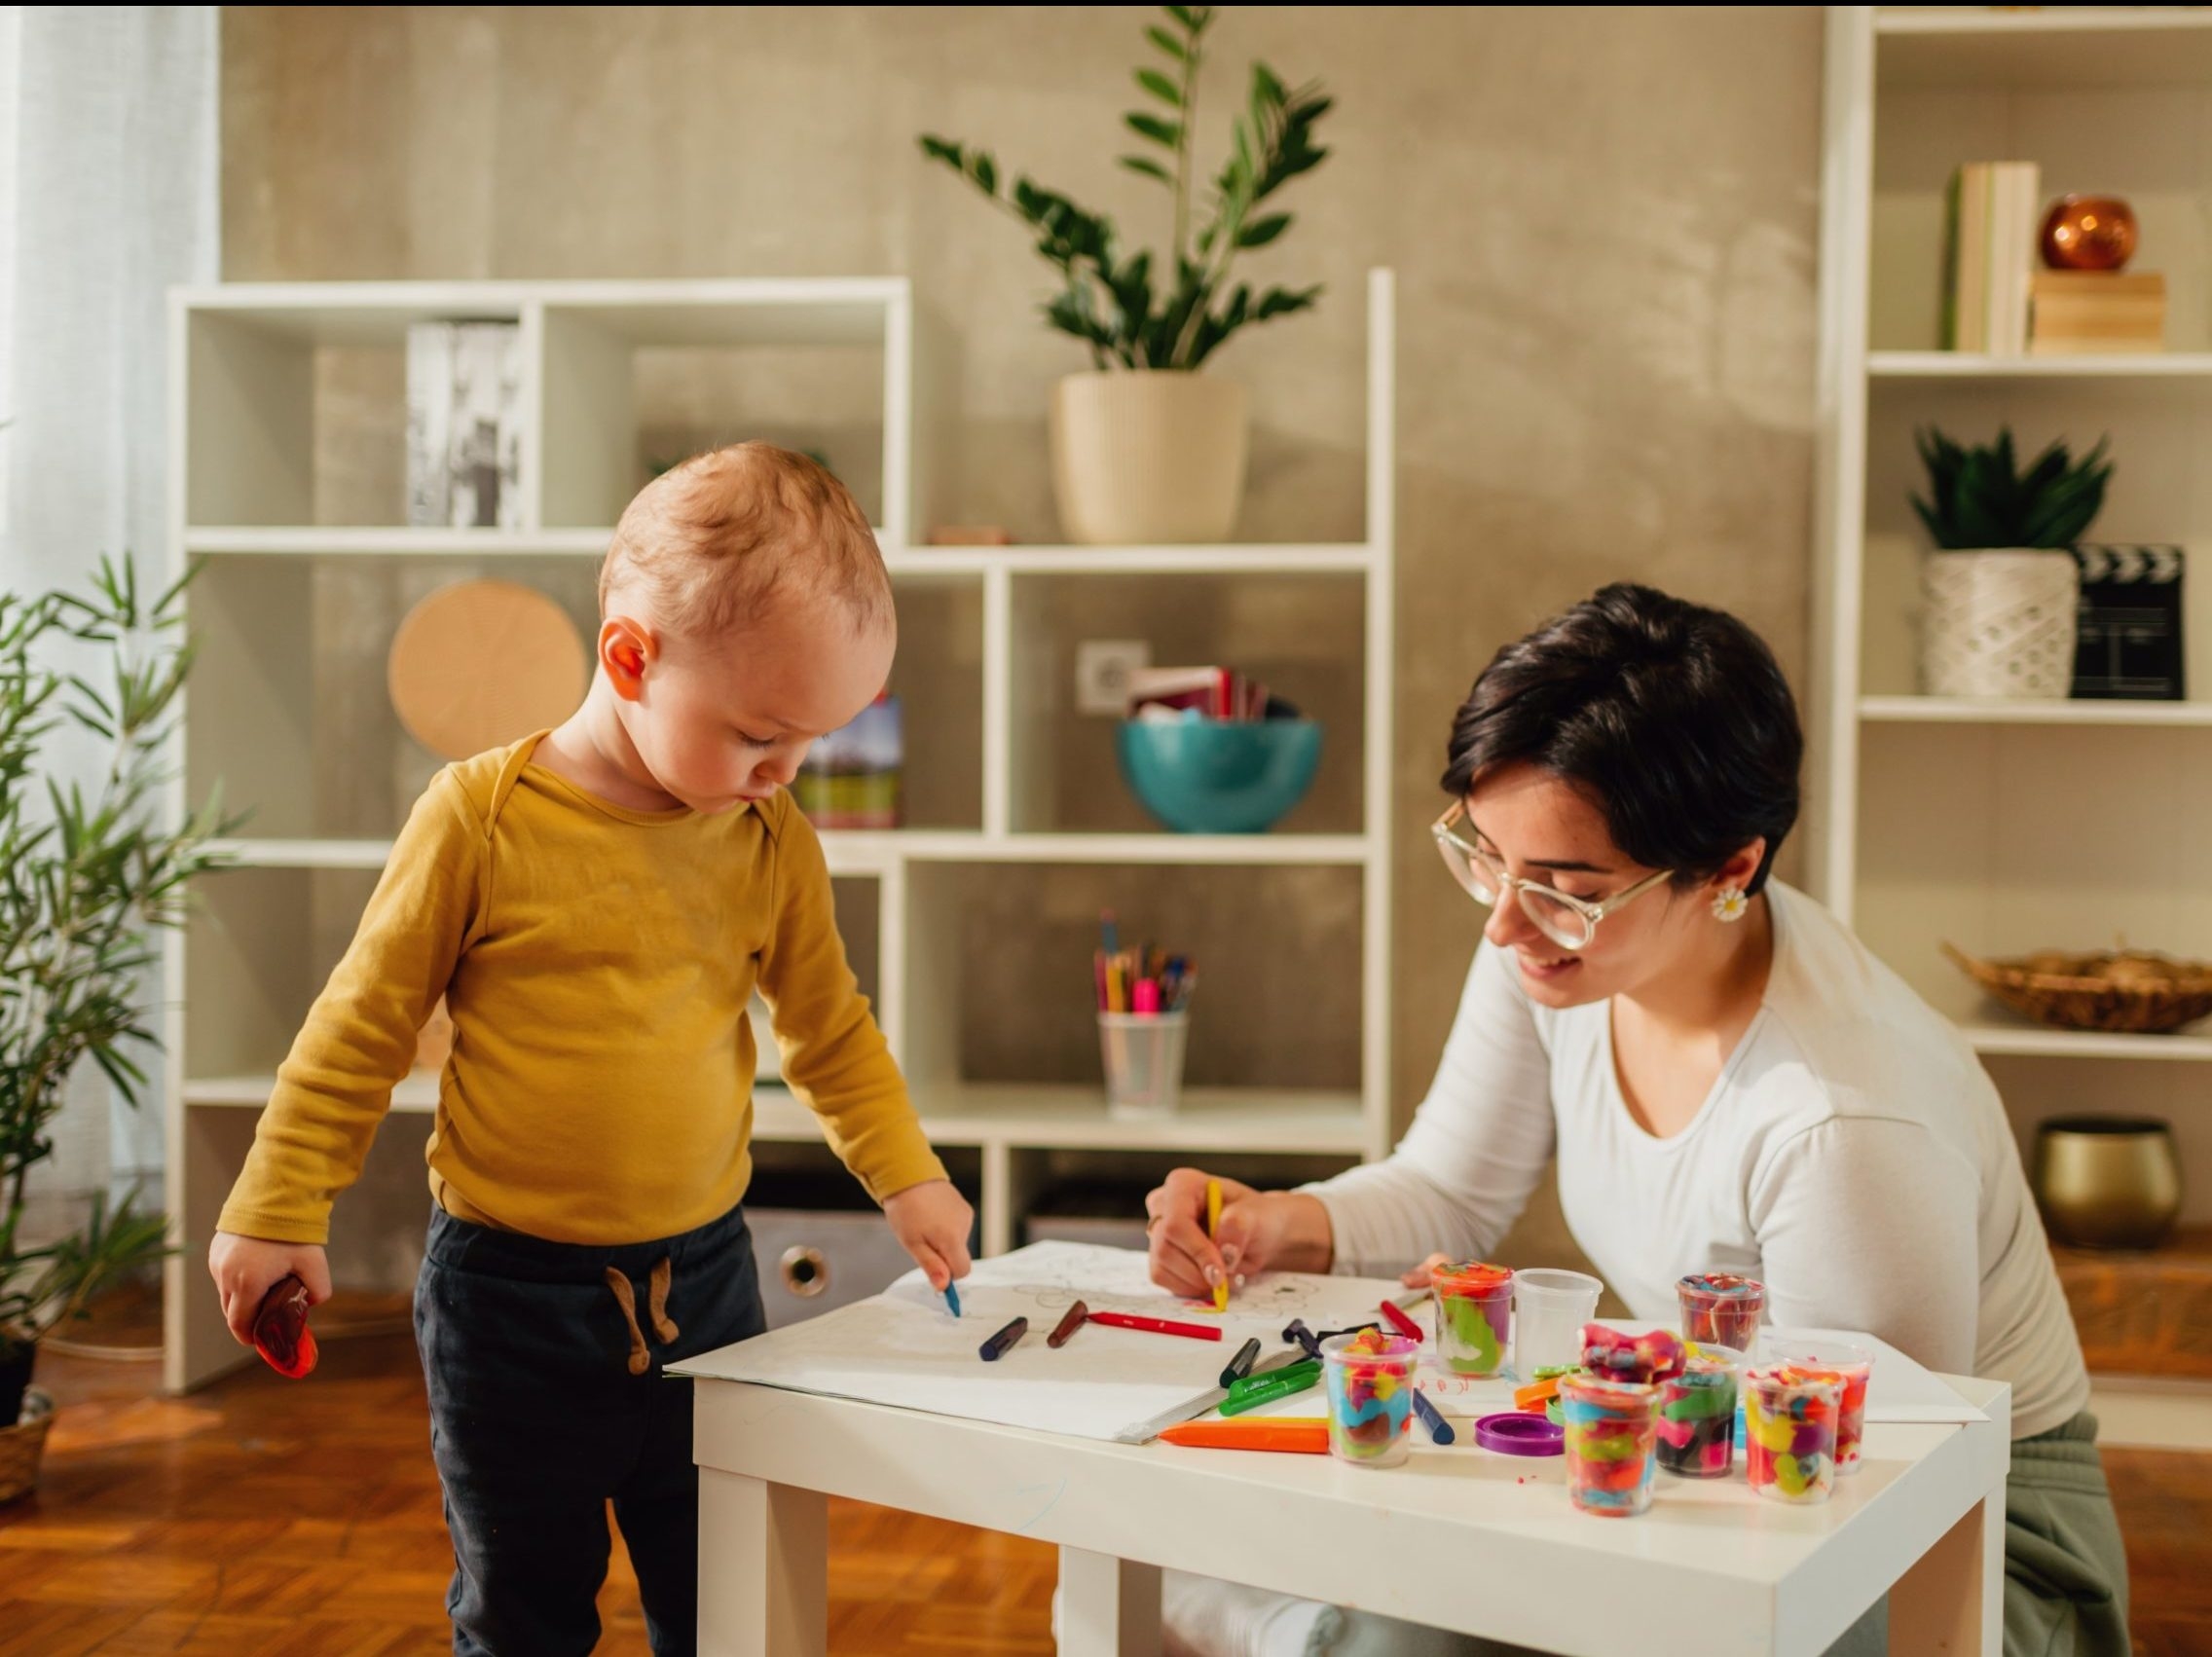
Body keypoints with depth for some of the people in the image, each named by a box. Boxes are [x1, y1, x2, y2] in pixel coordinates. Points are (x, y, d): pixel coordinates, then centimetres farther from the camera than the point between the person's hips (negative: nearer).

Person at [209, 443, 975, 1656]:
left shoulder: (772, 841, -2)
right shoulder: (482, 817, -13)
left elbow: (827, 1027, 12)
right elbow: (364, 1023, -5)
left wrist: (904, 1174, 6)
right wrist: (276, 1211, -2)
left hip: (701, 1279, 4)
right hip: (510, 1294, -3)